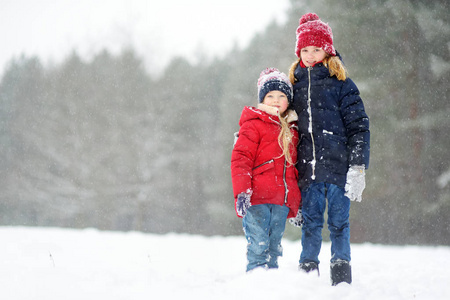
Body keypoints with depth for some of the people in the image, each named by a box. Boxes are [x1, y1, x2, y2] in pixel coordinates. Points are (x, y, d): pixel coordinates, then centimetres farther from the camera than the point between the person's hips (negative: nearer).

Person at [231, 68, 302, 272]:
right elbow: (240, 158, -8)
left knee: (274, 249, 8)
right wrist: (242, 192, -19)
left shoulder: (291, 130, 20)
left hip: (282, 201, 6)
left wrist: (296, 202, 26)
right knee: (258, 248, -8)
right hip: (257, 200, -6)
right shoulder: (254, 125, 0)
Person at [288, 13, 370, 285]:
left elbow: (359, 127, -2)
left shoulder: (341, 84, 2)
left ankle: (341, 279, 7)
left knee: (339, 222, 0)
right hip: (308, 169, 3)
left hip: (338, 165, -3)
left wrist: (358, 168, -9)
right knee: (311, 223, 3)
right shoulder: (295, 85, 14)